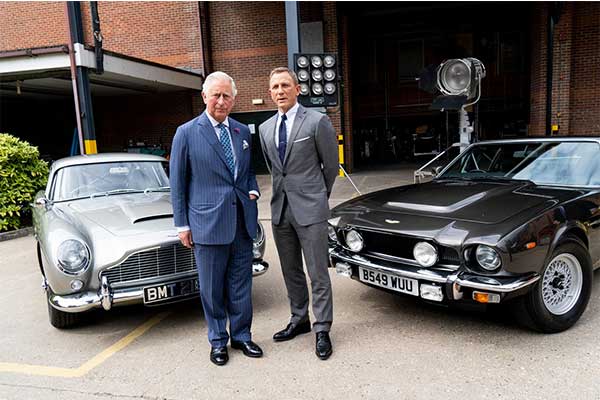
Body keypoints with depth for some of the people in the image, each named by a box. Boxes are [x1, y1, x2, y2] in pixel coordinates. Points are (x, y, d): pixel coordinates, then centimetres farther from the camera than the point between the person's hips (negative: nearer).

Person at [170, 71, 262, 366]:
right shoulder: (186, 133, -3)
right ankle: (218, 340, 27)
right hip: (208, 223, -4)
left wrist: (253, 190, 0)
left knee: (241, 285, 13)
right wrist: (182, 224, -2)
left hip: (242, 221, 4)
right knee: (212, 287, 9)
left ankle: (241, 336, 30)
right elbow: (177, 183, -1)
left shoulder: (243, 132, 9)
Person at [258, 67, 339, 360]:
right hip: (280, 209, 6)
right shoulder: (265, 128, 10)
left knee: (318, 274, 1)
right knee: (291, 272, 15)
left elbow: (331, 165, 2)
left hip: (310, 209, -5)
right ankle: (299, 320, 31)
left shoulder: (317, 122, -6)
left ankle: (322, 330, 14)